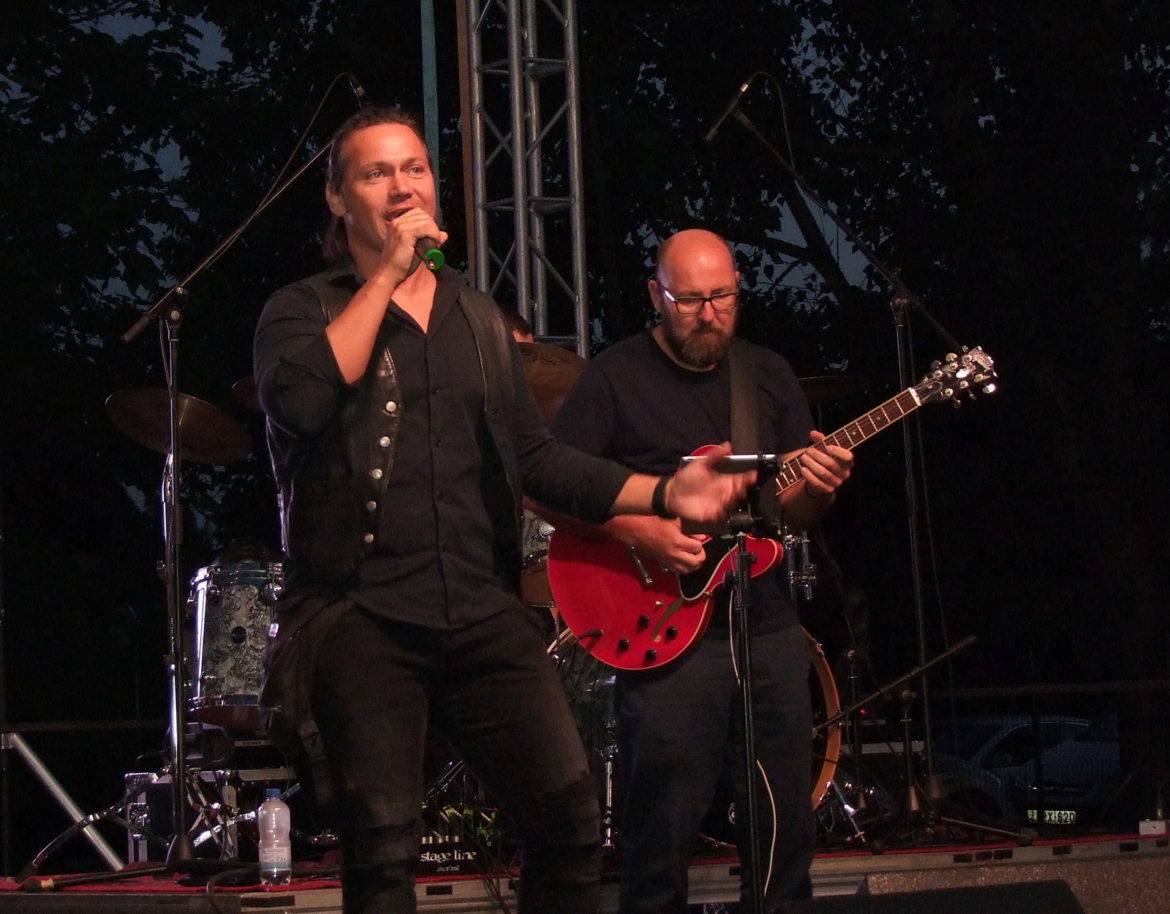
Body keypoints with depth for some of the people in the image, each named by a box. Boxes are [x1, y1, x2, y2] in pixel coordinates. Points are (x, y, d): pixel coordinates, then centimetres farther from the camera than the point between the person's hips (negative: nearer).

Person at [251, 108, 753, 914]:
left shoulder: (477, 318, 19)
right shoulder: (304, 311, 3)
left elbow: (536, 456, 18)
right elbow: (301, 400, -19)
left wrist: (662, 494, 6)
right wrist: (386, 275, -13)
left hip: (484, 612, 4)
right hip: (359, 618, -4)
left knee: (570, 811, -5)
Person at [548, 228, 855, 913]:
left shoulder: (769, 375, 13)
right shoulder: (615, 379, -2)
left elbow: (794, 513, 14)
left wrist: (819, 486, -9)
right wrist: (640, 530, -19)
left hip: (770, 630, 5)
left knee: (787, 828, 8)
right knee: (664, 837, -5)